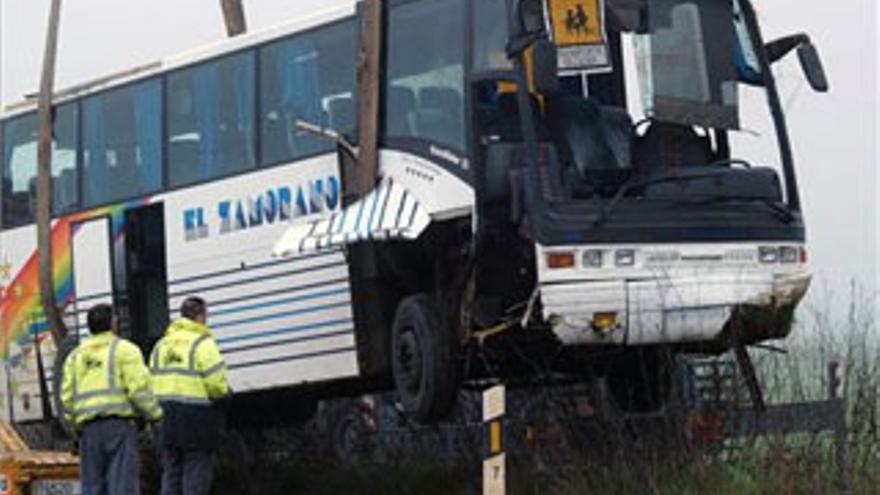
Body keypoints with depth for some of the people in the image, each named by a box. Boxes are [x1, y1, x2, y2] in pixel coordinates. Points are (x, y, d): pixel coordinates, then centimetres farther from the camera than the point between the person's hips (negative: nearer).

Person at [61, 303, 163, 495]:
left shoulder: (75, 355, 16)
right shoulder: (125, 349, 2)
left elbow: (67, 398, 9)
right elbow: (139, 390, -9)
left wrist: (76, 426, 21)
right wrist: (156, 414, 3)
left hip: (89, 429, 4)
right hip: (120, 423, -4)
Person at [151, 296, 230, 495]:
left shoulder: (161, 345, 13)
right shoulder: (202, 344, -10)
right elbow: (217, 384, -15)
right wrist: (224, 392, 5)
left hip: (167, 419, 6)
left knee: (171, 472, 9)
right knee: (196, 472, -3)